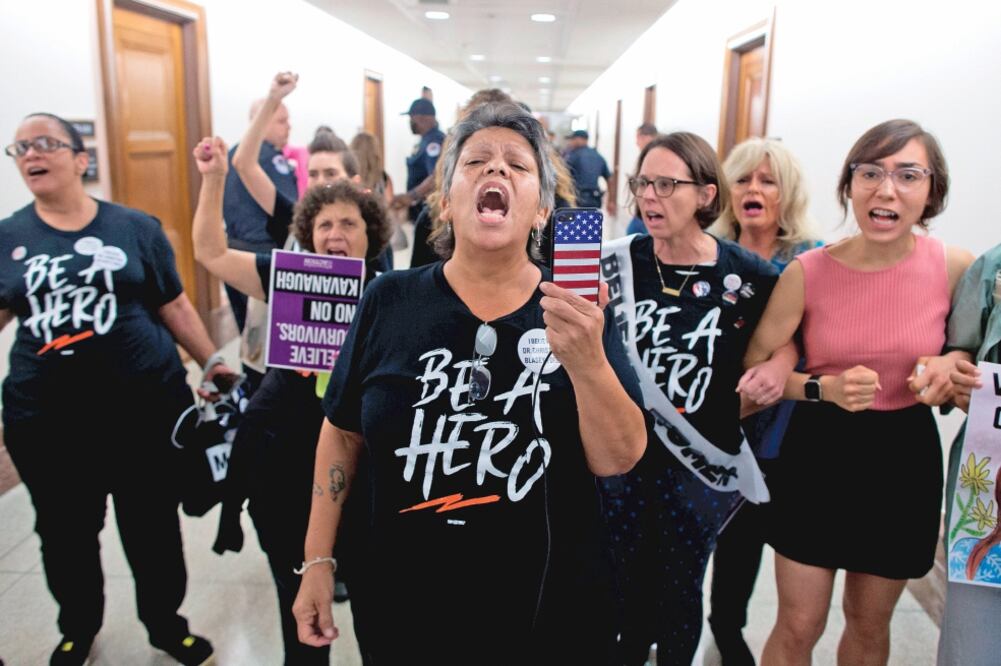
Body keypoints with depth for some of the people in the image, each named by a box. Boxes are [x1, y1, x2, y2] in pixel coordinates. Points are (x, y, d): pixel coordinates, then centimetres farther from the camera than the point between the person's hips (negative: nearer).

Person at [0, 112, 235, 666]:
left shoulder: (135, 227, 1)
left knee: (153, 526, 11)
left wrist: (212, 362, 5)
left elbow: (173, 305, 5)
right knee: (65, 533, 16)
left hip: (146, 406, -1)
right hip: (45, 418, 2)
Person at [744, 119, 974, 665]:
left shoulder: (955, 268, -9)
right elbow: (755, 367, -6)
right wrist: (825, 388, -22)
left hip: (904, 456, 2)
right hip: (819, 454, -1)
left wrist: (949, 366, -13)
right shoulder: (807, 272, -13)